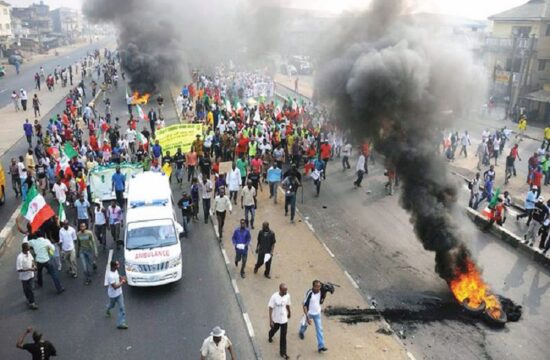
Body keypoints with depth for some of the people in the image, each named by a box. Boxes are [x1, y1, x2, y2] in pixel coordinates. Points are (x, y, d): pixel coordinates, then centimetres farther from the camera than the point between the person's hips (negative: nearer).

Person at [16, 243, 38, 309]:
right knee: (27, 290, 8)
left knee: (29, 289, 21)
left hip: (30, 275, 7)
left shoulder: (28, 252, -7)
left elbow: (32, 259, 13)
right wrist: (29, 269, -29)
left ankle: (30, 301, 38)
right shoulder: (20, 257, -29)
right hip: (24, 277, -7)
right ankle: (31, 303, 21)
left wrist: (34, 265, -6)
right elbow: (18, 269, -27)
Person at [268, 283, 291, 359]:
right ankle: (270, 336, 63)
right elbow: (271, 309, -20)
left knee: (283, 336, 7)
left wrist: (289, 313, 19)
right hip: (276, 319, -2)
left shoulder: (287, 296, -16)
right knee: (274, 329, 27)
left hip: (284, 319, 2)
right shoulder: (274, 297, -28)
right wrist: (270, 321, -20)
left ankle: (283, 352, 23)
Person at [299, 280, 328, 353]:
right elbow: (305, 305, -27)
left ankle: (321, 346, 3)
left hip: (317, 313, 3)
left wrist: (324, 296, -18)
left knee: (319, 329, -2)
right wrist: (307, 317, -30)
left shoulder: (321, 292, -14)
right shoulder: (309, 293, -30)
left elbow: (321, 302, 1)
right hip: (309, 313, -3)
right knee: (305, 325, 22)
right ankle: (301, 332, 56)